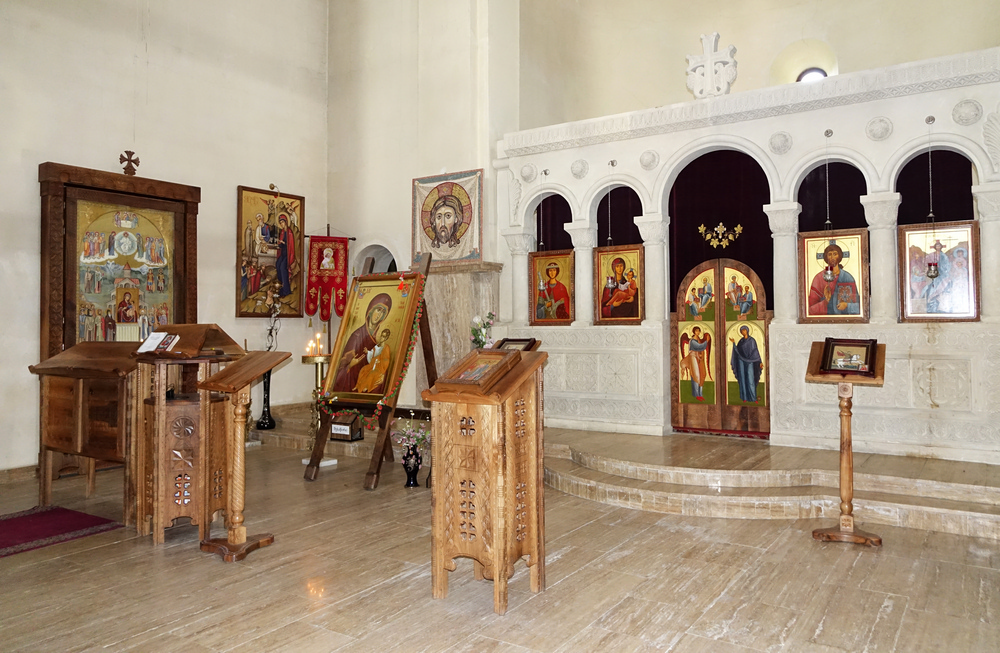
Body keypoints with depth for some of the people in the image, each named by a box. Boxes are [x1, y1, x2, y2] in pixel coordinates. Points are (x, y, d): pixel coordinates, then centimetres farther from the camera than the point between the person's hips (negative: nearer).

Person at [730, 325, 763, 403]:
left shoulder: (752, 340, -3)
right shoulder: (741, 341, 9)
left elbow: (756, 351, -4)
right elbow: (737, 350, 5)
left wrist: (760, 362, -11)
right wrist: (734, 343, -5)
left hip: (749, 362, -4)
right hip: (741, 361, 4)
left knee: (750, 379, -7)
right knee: (743, 379, 2)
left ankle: (753, 397, 0)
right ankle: (744, 397, 8)